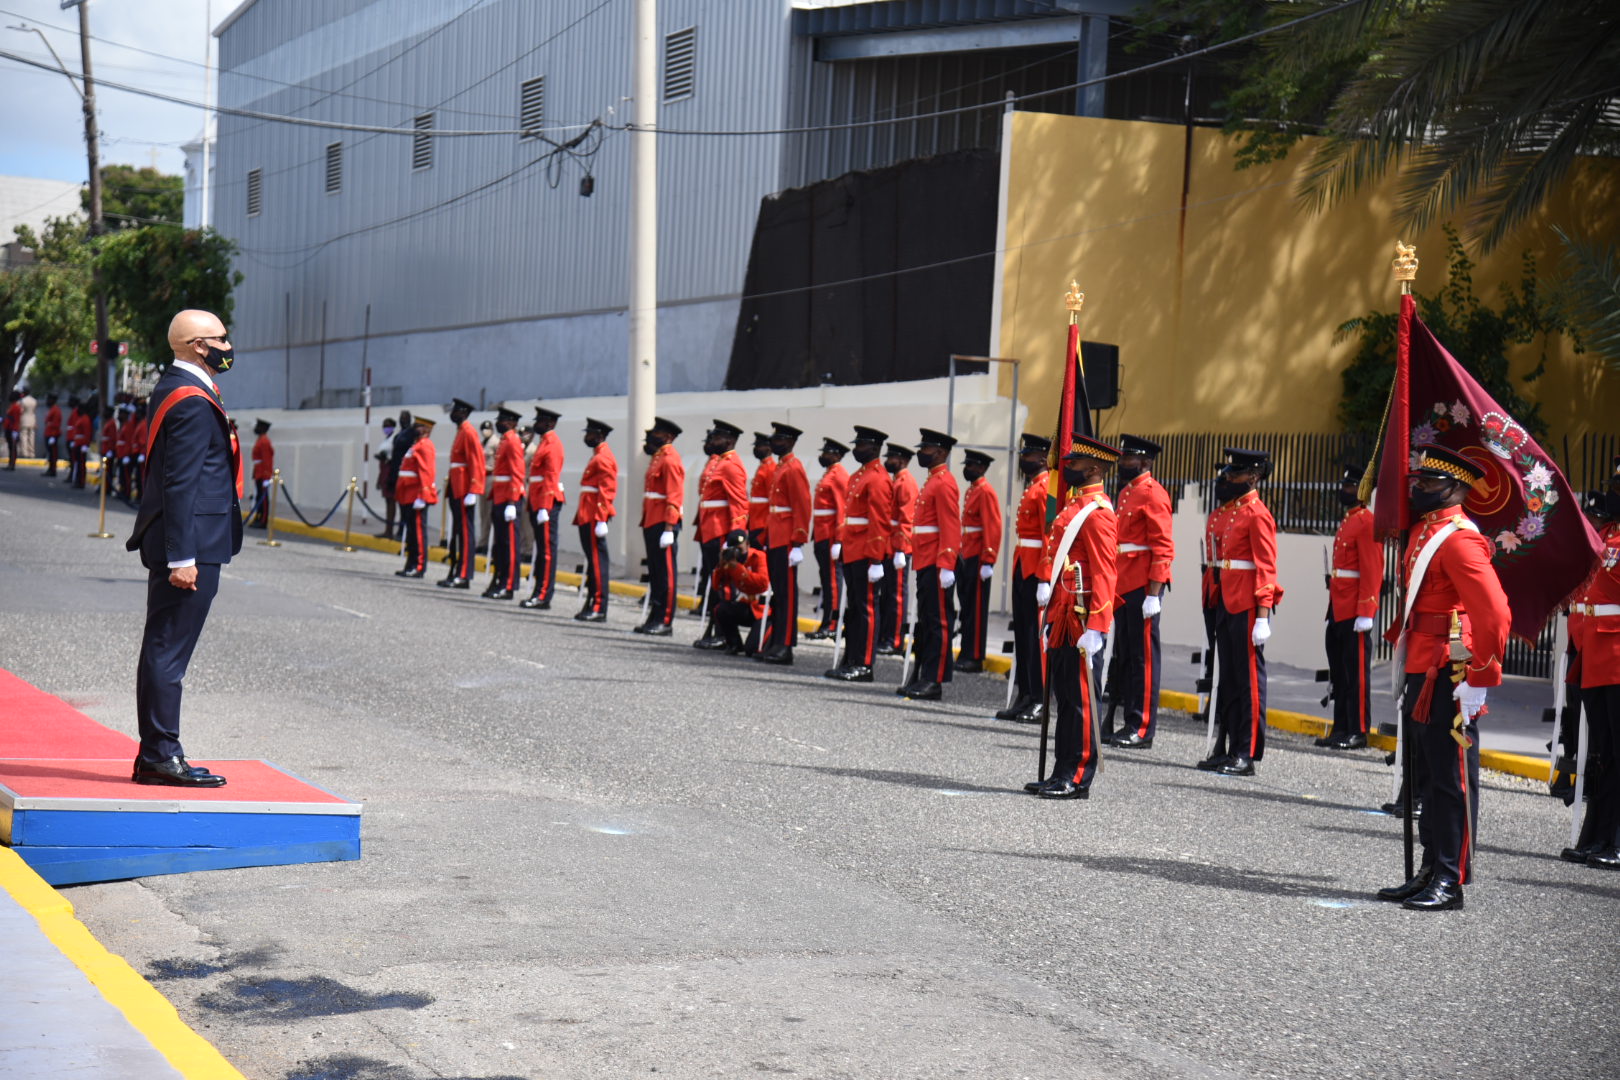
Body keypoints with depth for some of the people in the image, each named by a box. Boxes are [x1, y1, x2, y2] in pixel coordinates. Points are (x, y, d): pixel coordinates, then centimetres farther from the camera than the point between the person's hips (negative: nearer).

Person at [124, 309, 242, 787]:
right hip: (193, 545, -11)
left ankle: (155, 756, 18)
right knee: (168, 651, -6)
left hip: (178, 542, 11)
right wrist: (183, 557, -22)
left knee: (163, 650, 12)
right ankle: (161, 756, -2)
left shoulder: (173, 388, 16)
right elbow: (180, 483, -20)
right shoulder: (193, 400, -16)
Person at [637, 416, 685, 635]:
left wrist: (668, 528, -23)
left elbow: (674, 497, -18)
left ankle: (665, 622, -3)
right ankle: (654, 618, 18)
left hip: (664, 524, -10)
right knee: (654, 573, 13)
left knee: (666, 573, -6)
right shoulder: (658, 457, 17)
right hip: (652, 523, 10)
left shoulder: (670, 459, -13)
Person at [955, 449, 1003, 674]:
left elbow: (993, 529, -17)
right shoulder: (971, 491, 17)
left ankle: (975, 658, -3)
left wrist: (988, 561, -21)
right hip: (966, 557, 9)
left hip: (978, 559, -9)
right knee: (966, 606, 11)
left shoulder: (985, 492, -12)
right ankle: (967, 654, 16)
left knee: (976, 608, -5)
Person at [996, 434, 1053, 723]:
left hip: (1036, 570, -10)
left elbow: (1050, 533, -19)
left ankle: (1040, 703, -4)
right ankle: (1024, 698, 16)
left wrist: (1044, 577, -23)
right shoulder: (1030, 487, 18)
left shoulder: (1046, 487, -12)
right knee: (1022, 633, 11)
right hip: (1022, 568, 10)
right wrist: (1019, 568, 17)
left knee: (1037, 633, -7)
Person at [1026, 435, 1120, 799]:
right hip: (1062, 618, 10)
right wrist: (1046, 583, 6)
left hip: (1081, 621, -10)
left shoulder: (1097, 513, -13)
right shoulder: (1074, 506, 17)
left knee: (1080, 700, -4)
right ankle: (1063, 774, 18)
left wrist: (1095, 629, -23)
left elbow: (1104, 575, -19)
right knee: (1064, 698, 12)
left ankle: (1078, 779, 1)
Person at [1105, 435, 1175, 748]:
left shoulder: (1152, 494, -10)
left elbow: (1163, 548, -16)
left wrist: (1153, 593, -21)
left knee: (1143, 655, -5)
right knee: (1124, 656, 11)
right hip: (1124, 587, 9)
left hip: (1143, 587, -9)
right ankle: (1130, 724, 17)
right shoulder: (1126, 492, 18)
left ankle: (1142, 730, -2)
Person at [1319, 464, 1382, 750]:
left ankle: (1358, 732, 2)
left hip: (1354, 612, -10)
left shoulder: (1367, 523, -12)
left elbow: (1372, 571, -18)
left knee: (1356, 672, -3)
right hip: (1338, 609, 10)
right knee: (1338, 672, 13)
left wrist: (1365, 613, -22)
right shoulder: (1348, 521, 17)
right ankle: (1341, 729, 19)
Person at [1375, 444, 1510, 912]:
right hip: (1423, 675, 10)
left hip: (1451, 677, -10)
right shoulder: (1423, 531, 15)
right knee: (1427, 779, 14)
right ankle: (1431, 872, 22)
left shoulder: (1458, 539, -15)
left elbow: (1495, 613, -22)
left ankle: (1450, 883, 3)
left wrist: (1480, 678, -21)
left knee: (1451, 780, -3)